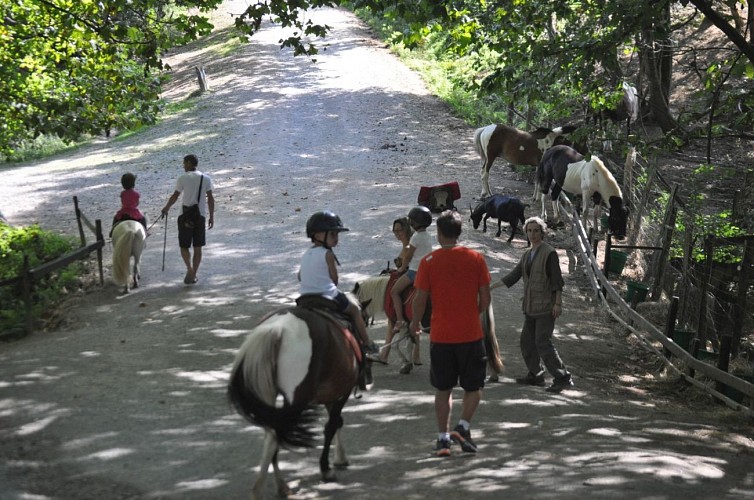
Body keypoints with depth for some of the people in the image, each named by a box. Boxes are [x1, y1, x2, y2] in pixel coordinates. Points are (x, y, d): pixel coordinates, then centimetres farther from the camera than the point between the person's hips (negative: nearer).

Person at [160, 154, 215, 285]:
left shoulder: (183, 178, -6)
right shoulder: (206, 178, 3)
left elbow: (175, 196, -4)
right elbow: (210, 198, 2)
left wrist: (166, 208, 13)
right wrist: (211, 216, 7)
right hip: (201, 215, 3)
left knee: (184, 246, 7)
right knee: (198, 247, 11)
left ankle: (190, 268, -16)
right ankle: (194, 274, 13)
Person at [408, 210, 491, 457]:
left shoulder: (429, 262, -6)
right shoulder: (476, 258, -3)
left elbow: (420, 299, -5)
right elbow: (485, 298, -1)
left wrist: (415, 323, 13)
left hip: (441, 335, 0)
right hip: (471, 334, 0)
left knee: (443, 389, 12)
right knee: (474, 386, 14)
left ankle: (443, 438, 10)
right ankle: (463, 426, -4)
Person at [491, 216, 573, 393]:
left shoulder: (549, 253, -10)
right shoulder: (527, 255, 13)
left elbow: (557, 280, -13)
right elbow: (514, 275, 18)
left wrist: (558, 303, -18)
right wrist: (492, 286, 16)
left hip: (546, 306, -8)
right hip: (531, 306, 8)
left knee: (543, 342, -14)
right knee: (527, 340, 12)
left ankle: (562, 378, -11)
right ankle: (536, 375, 25)